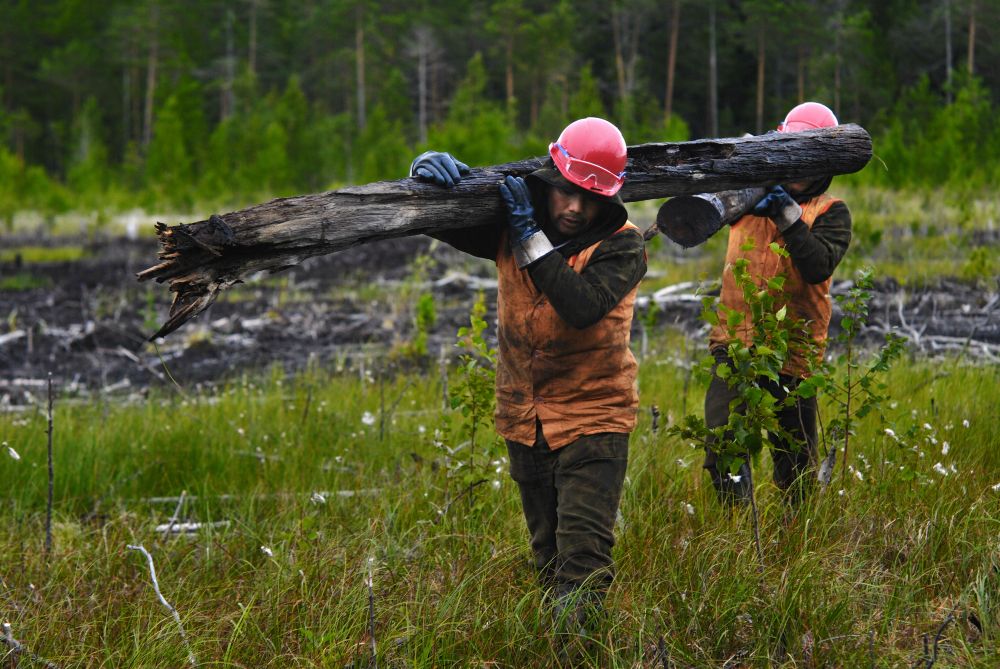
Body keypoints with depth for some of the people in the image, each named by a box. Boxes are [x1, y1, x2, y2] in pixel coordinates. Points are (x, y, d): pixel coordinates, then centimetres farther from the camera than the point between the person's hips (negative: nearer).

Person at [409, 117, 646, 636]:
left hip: (592, 418, -5)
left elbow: (583, 307, -30)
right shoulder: (510, 228, -2)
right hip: (525, 419, 5)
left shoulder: (622, 246, -13)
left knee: (583, 557, -15)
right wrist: (429, 169, -23)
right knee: (548, 555, 17)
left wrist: (531, 237, -27)